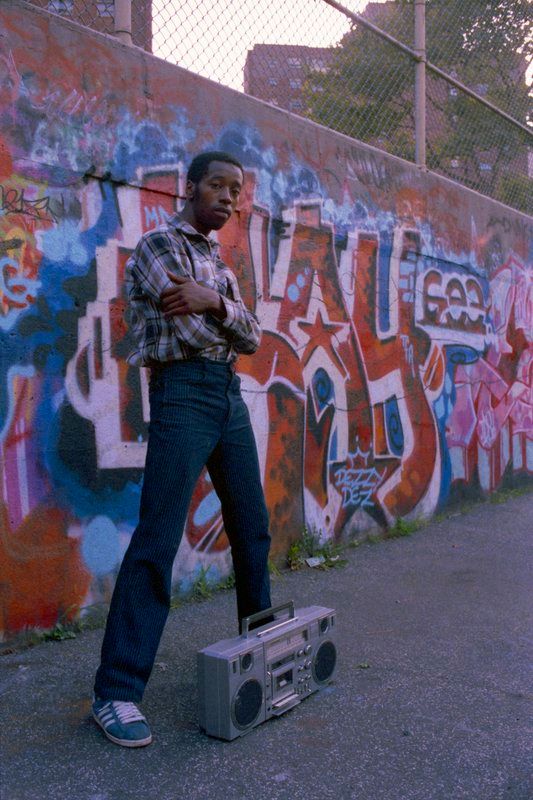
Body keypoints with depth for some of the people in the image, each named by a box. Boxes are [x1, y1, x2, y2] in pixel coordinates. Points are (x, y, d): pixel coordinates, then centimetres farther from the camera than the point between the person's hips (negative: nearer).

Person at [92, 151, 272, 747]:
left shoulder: (219, 263, 22)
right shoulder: (157, 245, -1)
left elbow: (251, 338, 8)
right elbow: (192, 333, -14)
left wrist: (215, 303, -11)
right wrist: (228, 321, 5)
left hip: (230, 396, 8)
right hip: (183, 392, -8)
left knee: (252, 529, 12)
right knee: (157, 541, -12)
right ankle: (116, 693, -6)